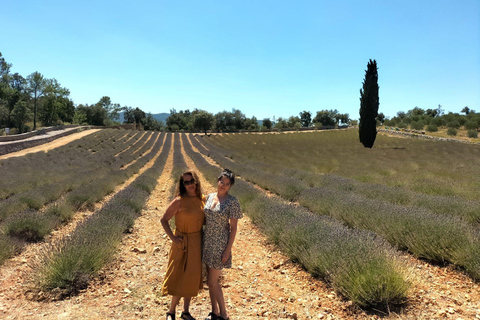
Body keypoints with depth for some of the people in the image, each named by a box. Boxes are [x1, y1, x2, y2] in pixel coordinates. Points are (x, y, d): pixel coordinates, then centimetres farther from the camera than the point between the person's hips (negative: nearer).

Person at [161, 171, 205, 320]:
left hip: (198, 242, 5)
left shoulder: (202, 199, 1)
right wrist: (172, 237, -17)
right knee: (181, 278, 2)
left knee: (192, 277, 14)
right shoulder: (179, 201, -16)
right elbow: (164, 219, -12)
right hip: (183, 243, -5)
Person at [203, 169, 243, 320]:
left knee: (212, 281, 1)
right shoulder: (209, 197, 3)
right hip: (208, 242, 6)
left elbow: (233, 228, -12)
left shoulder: (232, 202, -14)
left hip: (220, 244, -6)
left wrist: (228, 250, -14)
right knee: (211, 280, 15)